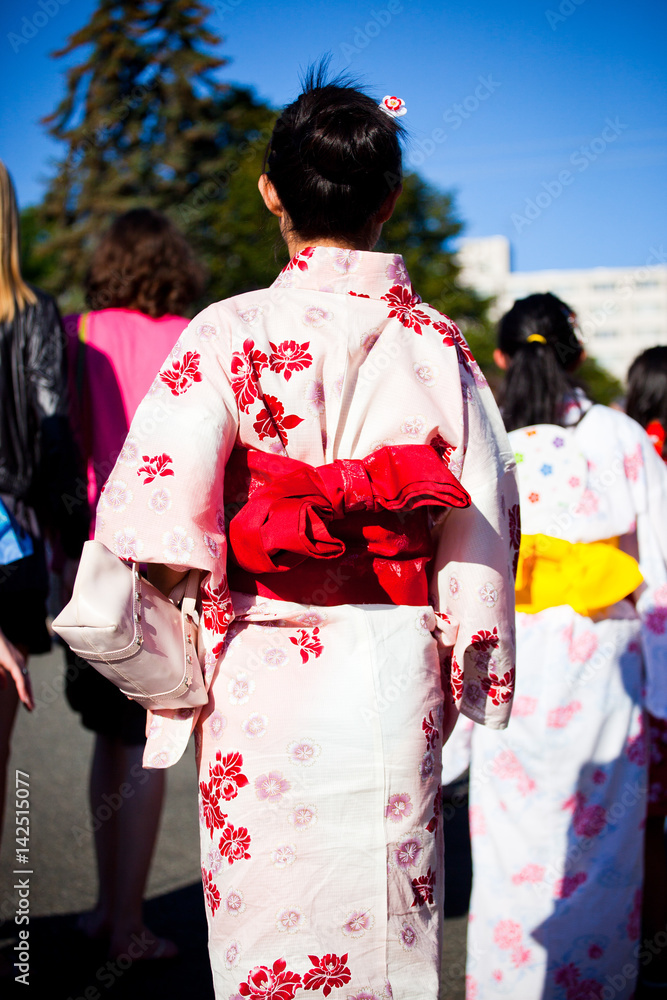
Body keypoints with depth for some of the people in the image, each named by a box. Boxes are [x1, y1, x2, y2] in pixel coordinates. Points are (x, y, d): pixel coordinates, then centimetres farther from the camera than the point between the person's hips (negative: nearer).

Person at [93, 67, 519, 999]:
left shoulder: (229, 334, -8)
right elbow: (482, 522, 2)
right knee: (392, 919, 16)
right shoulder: (439, 344, 0)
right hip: (397, 677, 3)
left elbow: (163, 525, -12)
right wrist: (465, 669, 13)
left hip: (266, 675, -2)